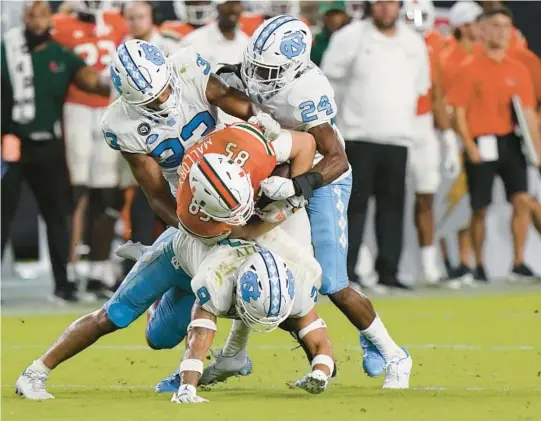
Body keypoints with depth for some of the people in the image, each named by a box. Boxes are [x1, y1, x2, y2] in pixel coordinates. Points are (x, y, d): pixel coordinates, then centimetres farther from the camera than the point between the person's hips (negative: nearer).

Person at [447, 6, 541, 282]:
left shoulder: (519, 70, 9)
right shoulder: (469, 69, -1)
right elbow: (459, 111, -3)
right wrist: (469, 145, -11)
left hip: (511, 143, 3)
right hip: (481, 145, -3)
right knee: (480, 209, 2)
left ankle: (519, 262, 0)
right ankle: (478, 266, 15)